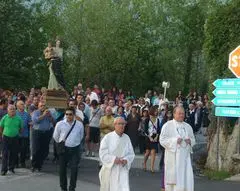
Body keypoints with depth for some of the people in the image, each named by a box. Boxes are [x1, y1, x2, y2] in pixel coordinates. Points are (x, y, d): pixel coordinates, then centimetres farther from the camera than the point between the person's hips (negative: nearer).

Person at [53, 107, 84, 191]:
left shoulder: (79, 124, -3)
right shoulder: (60, 124, -7)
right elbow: (55, 136, 8)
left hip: (75, 149, 0)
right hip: (63, 149, 0)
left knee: (74, 169, -6)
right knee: (62, 169, 9)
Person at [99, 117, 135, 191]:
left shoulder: (126, 138, 2)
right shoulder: (108, 137, -8)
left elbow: (131, 154, 7)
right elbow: (102, 154, -10)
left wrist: (126, 160, -12)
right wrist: (114, 159, -21)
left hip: (123, 170, 2)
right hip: (109, 169, -2)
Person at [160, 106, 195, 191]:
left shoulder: (187, 126, 14)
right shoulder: (167, 125, 0)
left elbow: (193, 140, 20)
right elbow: (162, 140, -6)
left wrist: (190, 141, -3)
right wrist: (175, 140, -17)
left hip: (185, 156, 4)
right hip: (173, 157, -4)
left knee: (187, 177, -2)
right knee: (173, 177, -2)